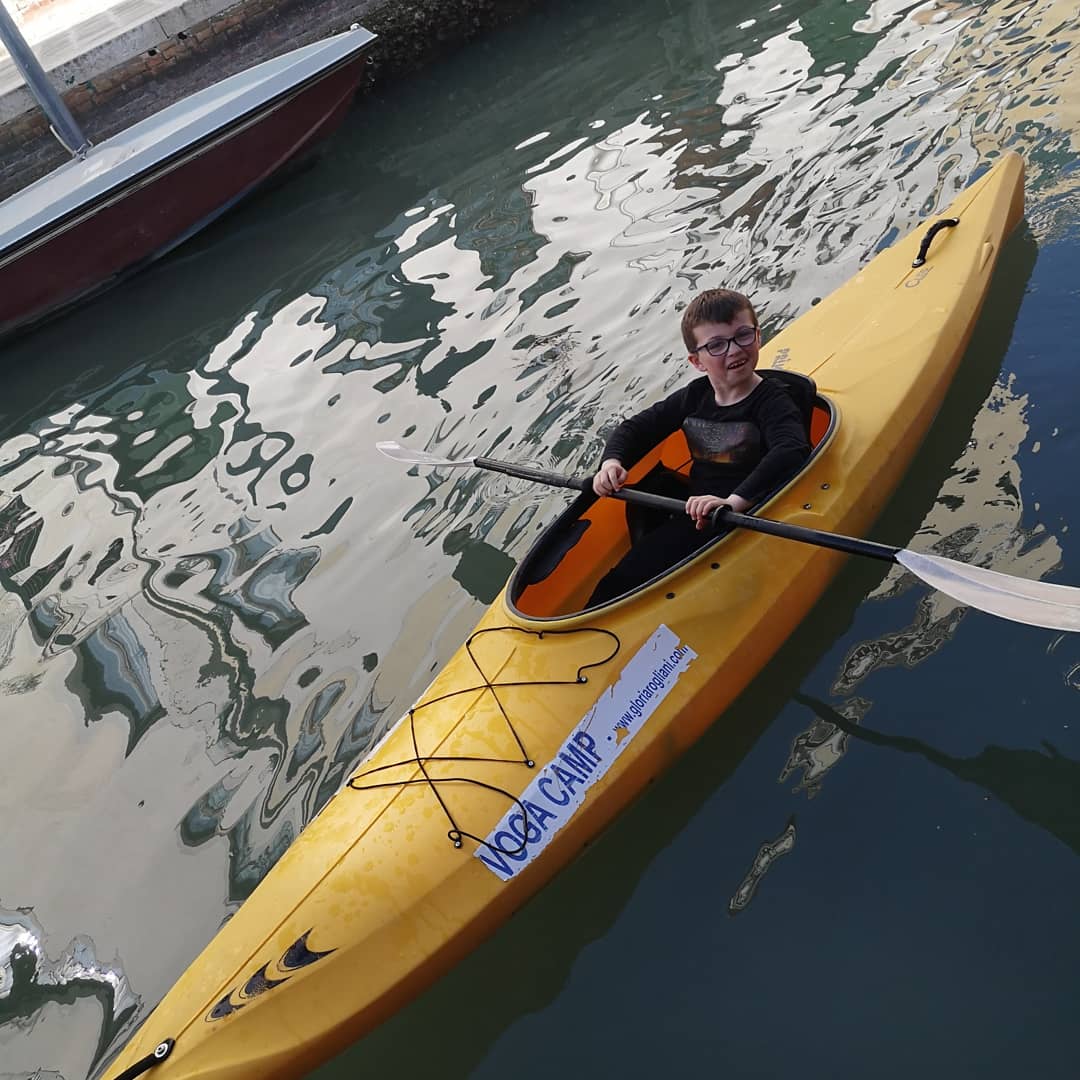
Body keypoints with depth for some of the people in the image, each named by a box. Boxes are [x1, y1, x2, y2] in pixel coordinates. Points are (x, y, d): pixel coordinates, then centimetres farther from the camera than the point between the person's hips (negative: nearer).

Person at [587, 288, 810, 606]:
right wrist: (612, 462, -6)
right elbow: (633, 428, 16)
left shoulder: (772, 401, -10)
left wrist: (735, 501, -42)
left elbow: (792, 451, -29)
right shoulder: (694, 397, 9)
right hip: (693, 513, 7)